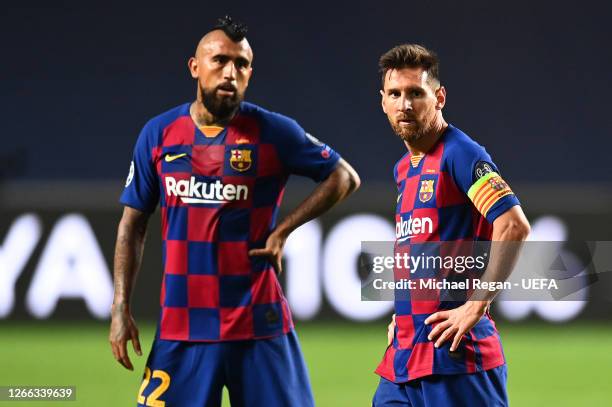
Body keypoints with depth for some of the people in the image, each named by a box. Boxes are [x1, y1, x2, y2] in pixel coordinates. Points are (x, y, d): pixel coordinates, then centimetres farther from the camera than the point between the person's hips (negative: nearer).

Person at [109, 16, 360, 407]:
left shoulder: (273, 131, -2)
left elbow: (344, 177, 6)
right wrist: (121, 309, 3)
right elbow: (134, 222, 10)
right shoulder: (159, 134, 4)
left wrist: (283, 230, -4)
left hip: (258, 323, -2)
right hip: (181, 326, 2)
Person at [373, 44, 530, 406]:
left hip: (454, 353, -9)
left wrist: (477, 306, -19)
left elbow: (514, 226, -19)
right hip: (402, 356, 9)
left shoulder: (459, 153, -8)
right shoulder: (403, 170, 19)